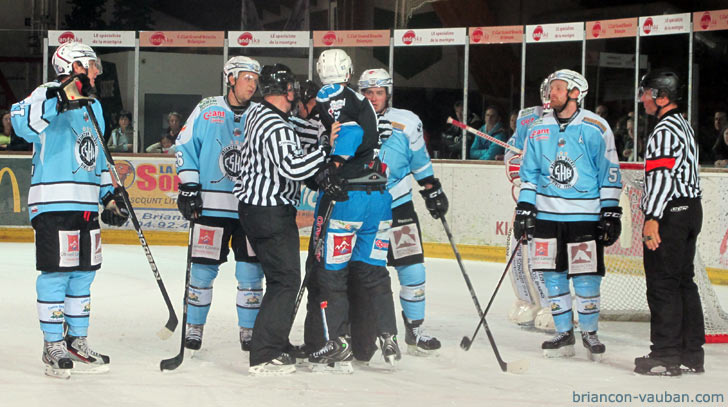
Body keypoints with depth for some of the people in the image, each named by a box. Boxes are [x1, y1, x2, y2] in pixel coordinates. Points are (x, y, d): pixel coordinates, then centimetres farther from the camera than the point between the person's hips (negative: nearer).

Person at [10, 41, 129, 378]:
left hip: (87, 205, 8)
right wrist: (60, 101, -36)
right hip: (53, 202, -8)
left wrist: (110, 195, 19)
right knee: (56, 272, -6)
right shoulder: (47, 95, -6)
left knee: (83, 272, 11)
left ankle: (77, 342, 21)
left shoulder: (93, 105, 20)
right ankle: (54, 346, 2)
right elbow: (23, 123, -27)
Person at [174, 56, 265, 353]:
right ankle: (194, 327, 16)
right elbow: (186, 148, 4)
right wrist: (188, 189, -2)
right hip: (211, 204, -2)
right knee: (203, 267, 1)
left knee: (251, 270, 3)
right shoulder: (207, 111, 1)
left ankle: (249, 329, 15)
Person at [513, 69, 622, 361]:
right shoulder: (538, 129, 9)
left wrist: (611, 213, -4)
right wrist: (524, 209, 7)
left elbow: (610, 173, -1)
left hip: (585, 216, -4)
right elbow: (529, 173, 14)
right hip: (547, 214, 4)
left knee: (586, 279, -3)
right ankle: (563, 333, 17)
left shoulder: (596, 128, -3)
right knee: (553, 277, 5)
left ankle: (590, 332, 14)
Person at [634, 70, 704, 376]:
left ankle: (666, 355, -5)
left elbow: (662, 176, -22)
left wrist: (652, 218, -25)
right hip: (691, 209, 10)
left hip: (670, 213, -10)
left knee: (662, 282, -6)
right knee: (683, 280, 12)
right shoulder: (684, 126, 19)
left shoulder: (665, 130, -14)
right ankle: (692, 353, 15)